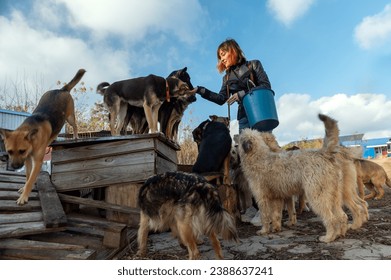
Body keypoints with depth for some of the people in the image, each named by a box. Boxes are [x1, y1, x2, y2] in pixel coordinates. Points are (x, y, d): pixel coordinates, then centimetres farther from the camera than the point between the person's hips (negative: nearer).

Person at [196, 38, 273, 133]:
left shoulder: (253, 65, 9)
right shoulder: (227, 78, 19)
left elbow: (266, 86, -2)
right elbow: (221, 99, 9)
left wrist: (242, 94, -12)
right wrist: (201, 90, 0)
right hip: (244, 116, 3)